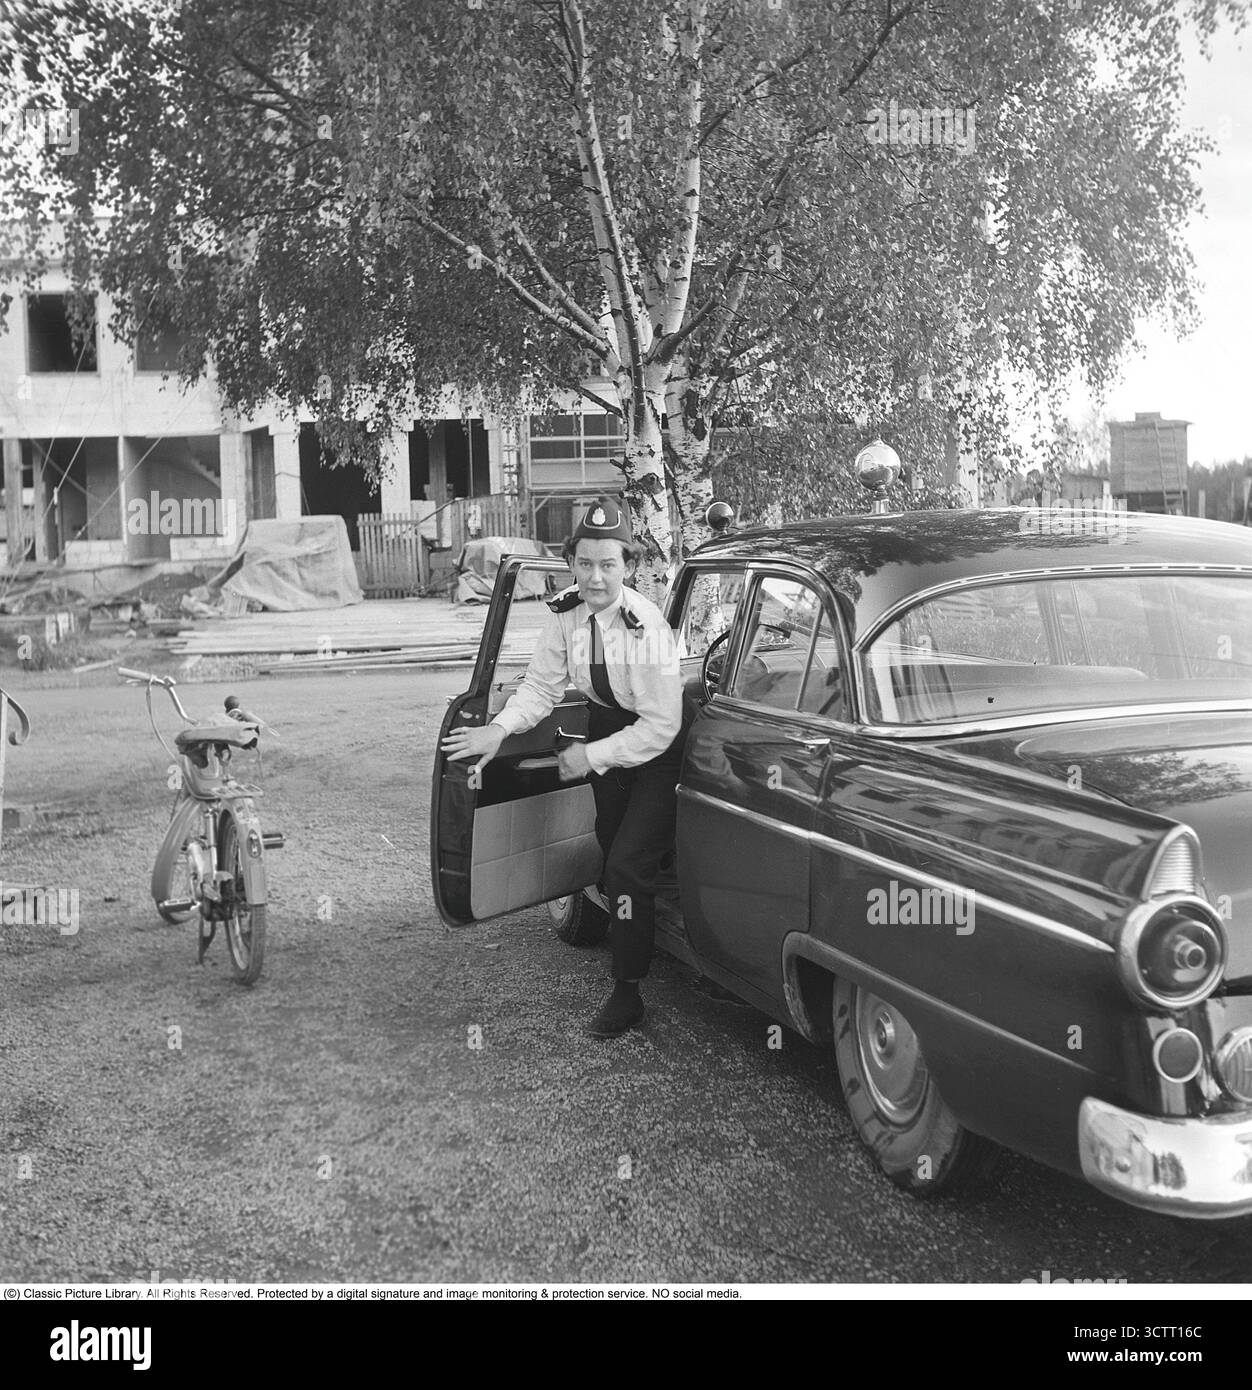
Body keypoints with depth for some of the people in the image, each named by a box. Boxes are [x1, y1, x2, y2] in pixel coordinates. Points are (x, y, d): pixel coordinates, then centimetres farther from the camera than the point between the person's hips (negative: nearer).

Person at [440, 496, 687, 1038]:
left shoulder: (645, 626, -30)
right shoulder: (567, 613, -13)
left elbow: (661, 726, -27)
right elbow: (541, 686, -8)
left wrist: (590, 756, -25)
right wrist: (499, 729, -25)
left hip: (658, 743, -6)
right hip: (605, 725, 6)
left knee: (628, 864, -11)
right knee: (610, 841, 21)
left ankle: (627, 994, 1)